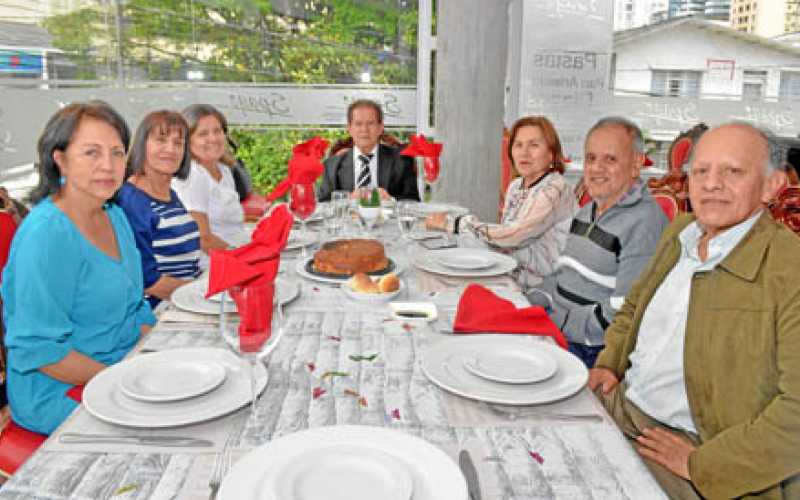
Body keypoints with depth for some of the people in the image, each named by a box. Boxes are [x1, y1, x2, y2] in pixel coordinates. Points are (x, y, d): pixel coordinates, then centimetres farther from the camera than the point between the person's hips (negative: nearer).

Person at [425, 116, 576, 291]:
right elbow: (505, 236, 10)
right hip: (512, 280, 6)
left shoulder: (555, 189, -14)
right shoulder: (515, 186, 11)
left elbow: (511, 235, -23)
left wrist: (453, 223, -16)